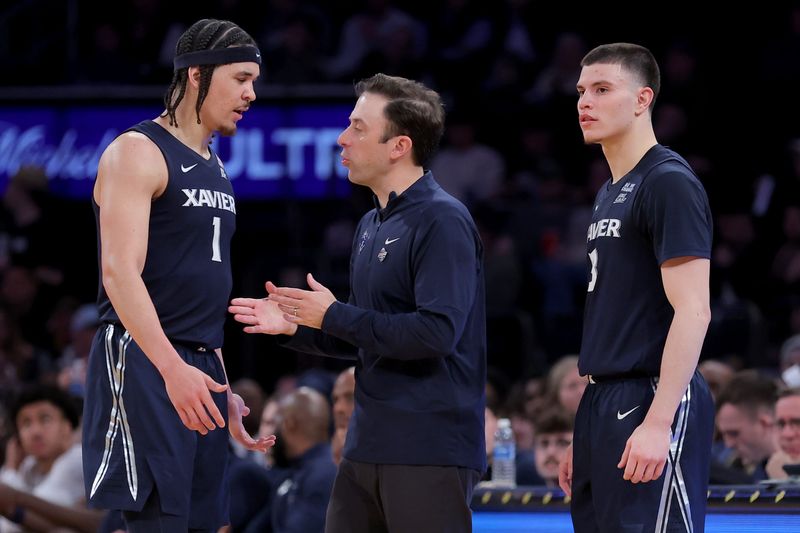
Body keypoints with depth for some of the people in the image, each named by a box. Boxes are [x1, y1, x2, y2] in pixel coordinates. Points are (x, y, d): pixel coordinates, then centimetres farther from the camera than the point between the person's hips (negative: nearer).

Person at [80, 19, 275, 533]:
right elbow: (120, 273, -19)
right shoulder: (138, 153, -8)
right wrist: (173, 367, -29)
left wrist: (225, 391, 21)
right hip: (142, 360, -9)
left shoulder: (215, 169, 19)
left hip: (200, 371, 9)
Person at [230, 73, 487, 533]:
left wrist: (333, 316, -15)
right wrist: (295, 326, 7)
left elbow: (437, 332, -23)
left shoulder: (442, 221, -13)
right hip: (368, 446, 9)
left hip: (430, 451, -9)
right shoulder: (372, 226, 16)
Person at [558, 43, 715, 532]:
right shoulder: (610, 193, 18)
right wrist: (585, 437, 20)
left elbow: (693, 312, -17)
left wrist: (657, 422, -24)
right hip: (605, 401, 9)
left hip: (650, 399, -9)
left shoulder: (669, 183, -10)